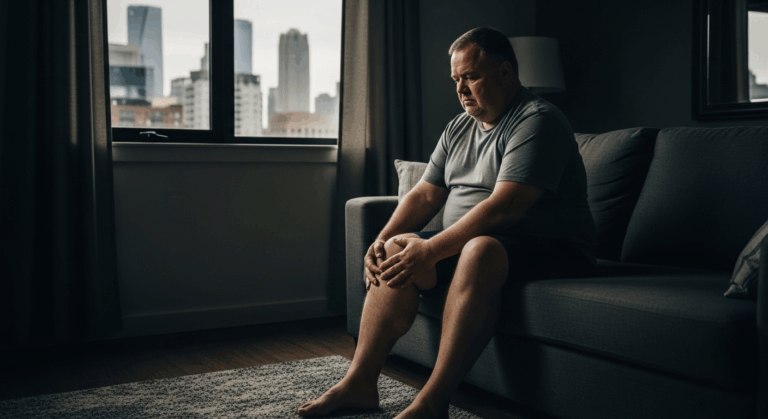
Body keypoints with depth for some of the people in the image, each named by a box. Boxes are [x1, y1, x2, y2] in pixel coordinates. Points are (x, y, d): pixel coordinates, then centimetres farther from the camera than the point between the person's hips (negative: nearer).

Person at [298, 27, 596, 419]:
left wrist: (431, 249, -29)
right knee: (398, 250, -9)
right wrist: (382, 240, -7)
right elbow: (424, 195, 10)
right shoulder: (459, 128, 14)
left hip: (551, 248, -8)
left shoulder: (537, 121, -14)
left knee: (480, 250, -37)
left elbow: (503, 207, -26)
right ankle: (360, 381, -9)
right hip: (469, 240, 8)